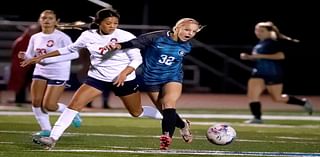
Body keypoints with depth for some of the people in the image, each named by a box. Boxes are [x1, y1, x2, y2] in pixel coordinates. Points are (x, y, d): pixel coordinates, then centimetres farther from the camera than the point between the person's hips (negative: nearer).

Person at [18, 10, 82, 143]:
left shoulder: (61, 37, -14)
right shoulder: (35, 38, 6)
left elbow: (74, 54, -25)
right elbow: (30, 56, 14)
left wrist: (48, 59, -31)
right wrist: (24, 56, -13)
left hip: (58, 74, -6)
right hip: (40, 72, 6)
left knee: (48, 105, -9)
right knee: (36, 102, -6)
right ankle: (46, 130, 10)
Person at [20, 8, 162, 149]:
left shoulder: (126, 37, -17)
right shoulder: (88, 36, -9)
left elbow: (137, 59, -13)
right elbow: (70, 49, 6)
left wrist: (124, 73, -32)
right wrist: (41, 57, 7)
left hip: (124, 79, -2)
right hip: (97, 77, 2)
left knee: (137, 112, 12)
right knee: (74, 104, -14)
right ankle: (53, 138, -15)